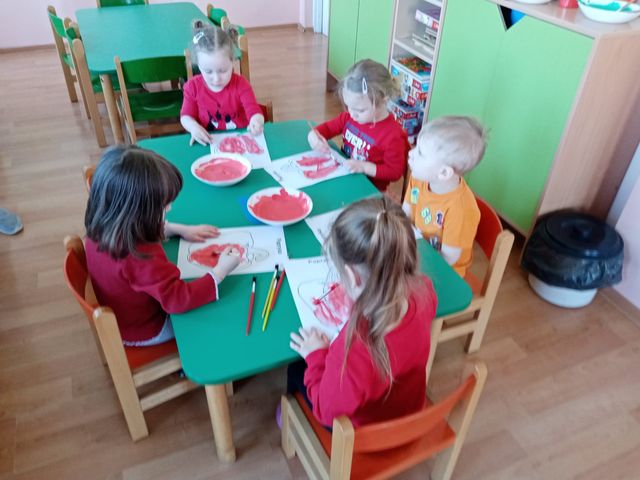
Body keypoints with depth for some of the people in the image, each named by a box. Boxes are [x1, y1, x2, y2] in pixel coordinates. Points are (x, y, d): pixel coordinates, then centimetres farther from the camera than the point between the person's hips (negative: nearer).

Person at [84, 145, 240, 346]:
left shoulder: (103, 228, -17)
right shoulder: (140, 257, -44)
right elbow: (179, 300, -37)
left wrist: (181, 230, 2)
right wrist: (220, 272, -28)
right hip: (142, 332, -7)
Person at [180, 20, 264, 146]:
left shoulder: (240, 84, -7)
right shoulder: (193, 86, -2)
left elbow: (253, 111, -17)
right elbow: (186, 116, 4)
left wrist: (256, 122, -41)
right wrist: (194, 127, -19)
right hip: (207, 142, 0)